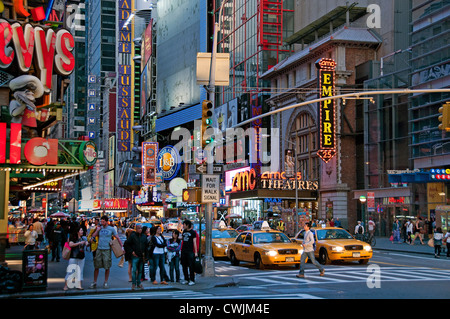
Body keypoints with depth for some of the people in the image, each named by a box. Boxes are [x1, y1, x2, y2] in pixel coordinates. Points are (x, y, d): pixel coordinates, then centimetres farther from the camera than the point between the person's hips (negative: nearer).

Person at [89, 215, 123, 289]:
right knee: (96, 266, 4)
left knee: (107, 267, 1)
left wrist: (122, 246, -1)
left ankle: (105, 282, 12)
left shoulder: (111, 229, 2)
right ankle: (94, 282, 12)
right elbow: (93, 236, 5)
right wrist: (97, 230, -4)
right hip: (99, 249, 2)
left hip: (107, 250, -2)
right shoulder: (99, 228, 10)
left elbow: (118, 238, 5)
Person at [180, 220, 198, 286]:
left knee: (191, 266, -5)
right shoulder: (184, 231, 15)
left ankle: (192, 280, -2)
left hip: (190, 251, -6)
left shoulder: (193, 232, -3)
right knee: (184, 266, 8)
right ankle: (186, 279, 16)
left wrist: (196, 252, -11)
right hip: (184, 251, 6)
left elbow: (194, 242, -7)